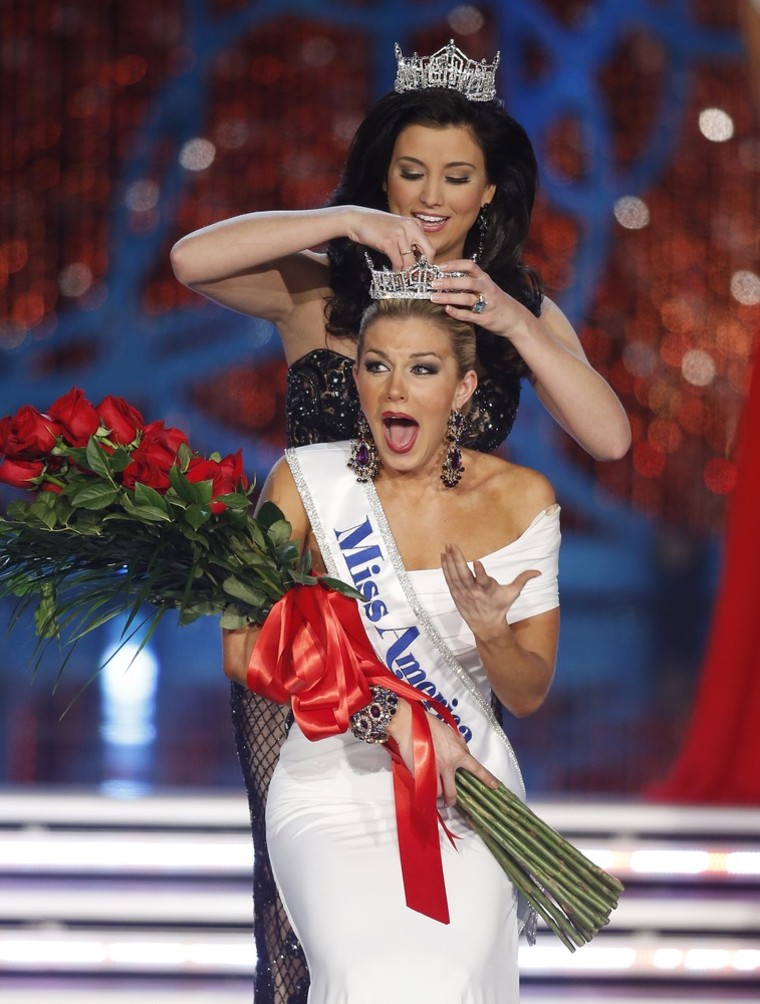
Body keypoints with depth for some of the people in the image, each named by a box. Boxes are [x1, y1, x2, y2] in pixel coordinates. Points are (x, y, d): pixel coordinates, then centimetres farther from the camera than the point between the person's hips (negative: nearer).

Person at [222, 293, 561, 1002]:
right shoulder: (308, 481, -3)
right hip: (335, 780, -1)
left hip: (469, 788, 1)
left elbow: (528, 693, 4)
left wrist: (490, 631, -19)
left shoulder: (519, 499, 1)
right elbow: (245, 652, -11)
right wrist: (394, 716, -19)